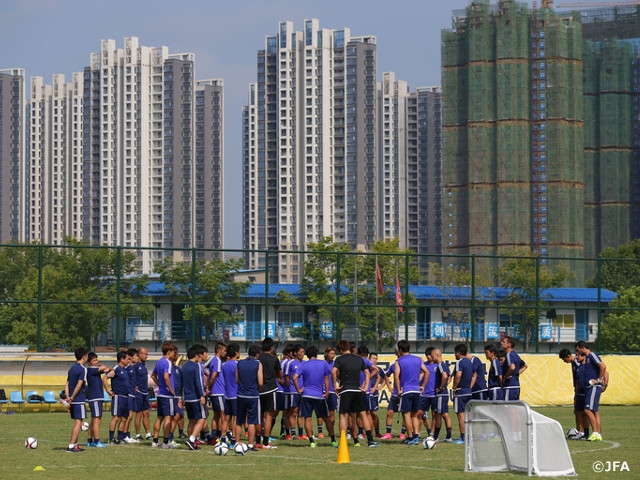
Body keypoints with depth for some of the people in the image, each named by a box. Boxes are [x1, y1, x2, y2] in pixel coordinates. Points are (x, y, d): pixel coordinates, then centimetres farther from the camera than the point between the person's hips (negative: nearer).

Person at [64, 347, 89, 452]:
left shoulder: (72, 368, 15)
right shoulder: (82, 369, -11)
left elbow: (67, 384, 11)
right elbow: (79, 385, -16)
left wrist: (67, 396, 3)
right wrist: (72, 398, -11)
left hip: (73, 401, 8)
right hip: (79, 400, -8)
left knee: (76, 422, 15)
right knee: (79, 422, -7)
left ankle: (75, 445, 16)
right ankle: (71, 446, -12)